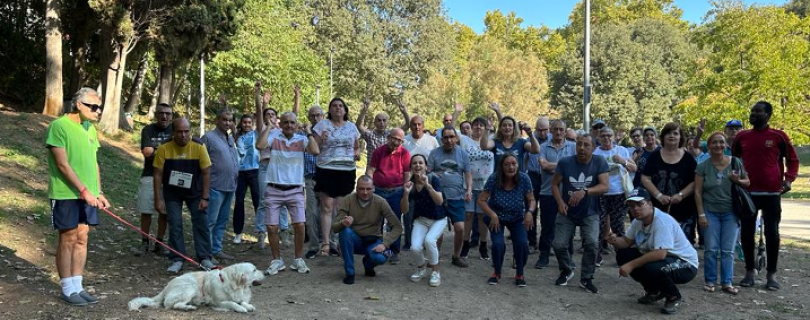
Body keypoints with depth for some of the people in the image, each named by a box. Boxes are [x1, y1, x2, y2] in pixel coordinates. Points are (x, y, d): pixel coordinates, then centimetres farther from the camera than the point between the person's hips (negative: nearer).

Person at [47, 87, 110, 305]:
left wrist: (99, 192, 9)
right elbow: (63, 165, -16)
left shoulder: (90, 129, 11)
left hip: (88, 194, 7)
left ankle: (77, 287, 16)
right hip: (66, 194, -6)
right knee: (68, 239, 0)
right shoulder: (59, 126, -11)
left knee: (82, 239, 8)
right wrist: (84, 190, -17)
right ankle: (68, 290, 10)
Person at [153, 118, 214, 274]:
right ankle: (177, 260, 9)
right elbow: (158, 175, -10)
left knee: (201, 224, 0)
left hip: (195, 193, 0)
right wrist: (158, 199, -12)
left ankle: (205, 258, 10)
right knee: (174, 226, 0)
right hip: (172, 194, 0)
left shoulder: (199, 147, -18)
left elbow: (206, 173, -11)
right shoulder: (164, 149, -17)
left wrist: (205, 198, -13)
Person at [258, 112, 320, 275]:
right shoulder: (274, 136, -1)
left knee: (299, 225, -6)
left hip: (295, 190, 0)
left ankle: (298, 260, 13)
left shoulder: (302, 139, 3)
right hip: (274, 190, 0)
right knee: (272, 227, 2)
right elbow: (259, 145, -20)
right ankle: (277, 261, 21)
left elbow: (315, 151, -15)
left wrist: (309, 132, -7)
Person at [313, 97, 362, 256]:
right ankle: (325, 243, -6)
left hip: (347, 170, 3)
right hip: (326, 170, -3)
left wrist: (357, 153, 0)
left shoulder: (352, 127, 13)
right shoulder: (322, 124, 3)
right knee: (327, 207, -6)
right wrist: (321, 140, -19)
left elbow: (357, 147, 22)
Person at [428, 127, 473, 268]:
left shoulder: (463, 154, 6)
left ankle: (456, 256, 17)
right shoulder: (434, 153, 3)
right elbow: (427, 172, 2)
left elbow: (468, 174, 6)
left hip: (457, 198, 1)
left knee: (460, 228, -4)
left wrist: (469, 189, -8)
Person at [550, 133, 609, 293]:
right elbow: (555, 184, -4)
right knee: (559, 244, -3)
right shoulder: (565, 162, -12)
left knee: (592, 243, -19)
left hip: (590, 213, -1)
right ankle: (566, 270, 28)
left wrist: (584, 192, -38)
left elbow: (604, 186, -21)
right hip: (567, 212, 1)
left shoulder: (599, 162, -13)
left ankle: (586, 278, 3)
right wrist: (560, 202, -21)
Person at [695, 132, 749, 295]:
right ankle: (710, 281, 8)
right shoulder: (702, 167, -4)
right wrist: (701, 214, -8)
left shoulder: (735, 162, 0)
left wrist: (738, 180, -14)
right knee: (711, 249, -1)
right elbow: (697, 192, -4)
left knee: (728, 250, 3)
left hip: (731, 213, 1)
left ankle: (727, 282, 10)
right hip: (710, 212, -1)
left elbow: (748, 182, 9)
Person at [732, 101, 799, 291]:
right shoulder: (742, 137, 6)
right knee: (747, 233, 4)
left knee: (772, 233, 1)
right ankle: (749, 272, 15)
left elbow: (792, 159, 7)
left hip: (772, 193, -2)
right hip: (747, 193, 2)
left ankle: (772, 274, 11)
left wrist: (789, 179, -8)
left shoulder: (779, 136, -1)